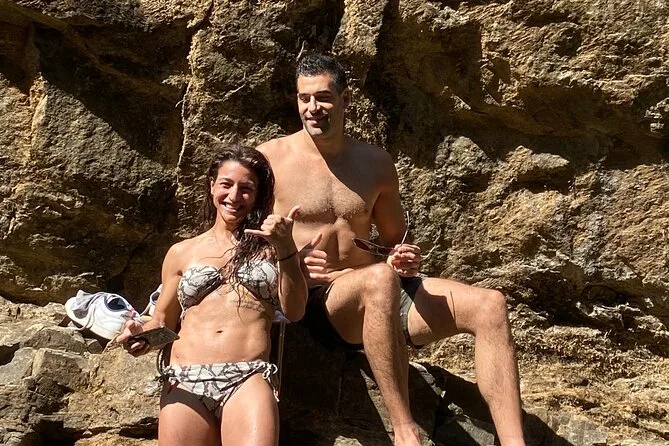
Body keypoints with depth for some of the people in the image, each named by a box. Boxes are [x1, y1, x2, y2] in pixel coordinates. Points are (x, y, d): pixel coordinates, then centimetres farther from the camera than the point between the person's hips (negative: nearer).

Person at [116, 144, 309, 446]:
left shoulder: (268, 246, 18)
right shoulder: (181, 253, 20)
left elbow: (294, 311, 7)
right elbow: (163, 322, 23)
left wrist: (285, 247, -3)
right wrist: (142, 335, 1)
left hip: (248, 379, -2)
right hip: (185, 380, 2)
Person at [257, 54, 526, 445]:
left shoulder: (376, 163, 12)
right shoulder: (271, 159, 0)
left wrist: (404, 259, -2)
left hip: (377, 295, 5)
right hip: (312, 300, -5)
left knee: (489, 305, -15)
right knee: (379, 278, -40)